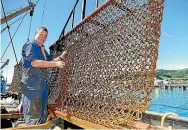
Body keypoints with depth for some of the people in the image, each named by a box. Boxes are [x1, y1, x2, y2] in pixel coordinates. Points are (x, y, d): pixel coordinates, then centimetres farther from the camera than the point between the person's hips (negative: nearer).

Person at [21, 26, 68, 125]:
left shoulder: (43, 50, 19)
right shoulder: (29, 46, -6)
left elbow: (49, 62, 24)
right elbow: (34, 62, -20)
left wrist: (60, 57, 8)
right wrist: (56, 64, -21)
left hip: (43, 84, 9)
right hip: (32, 84, -9)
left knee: (42, 113, 15)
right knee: (33, 114, -4)